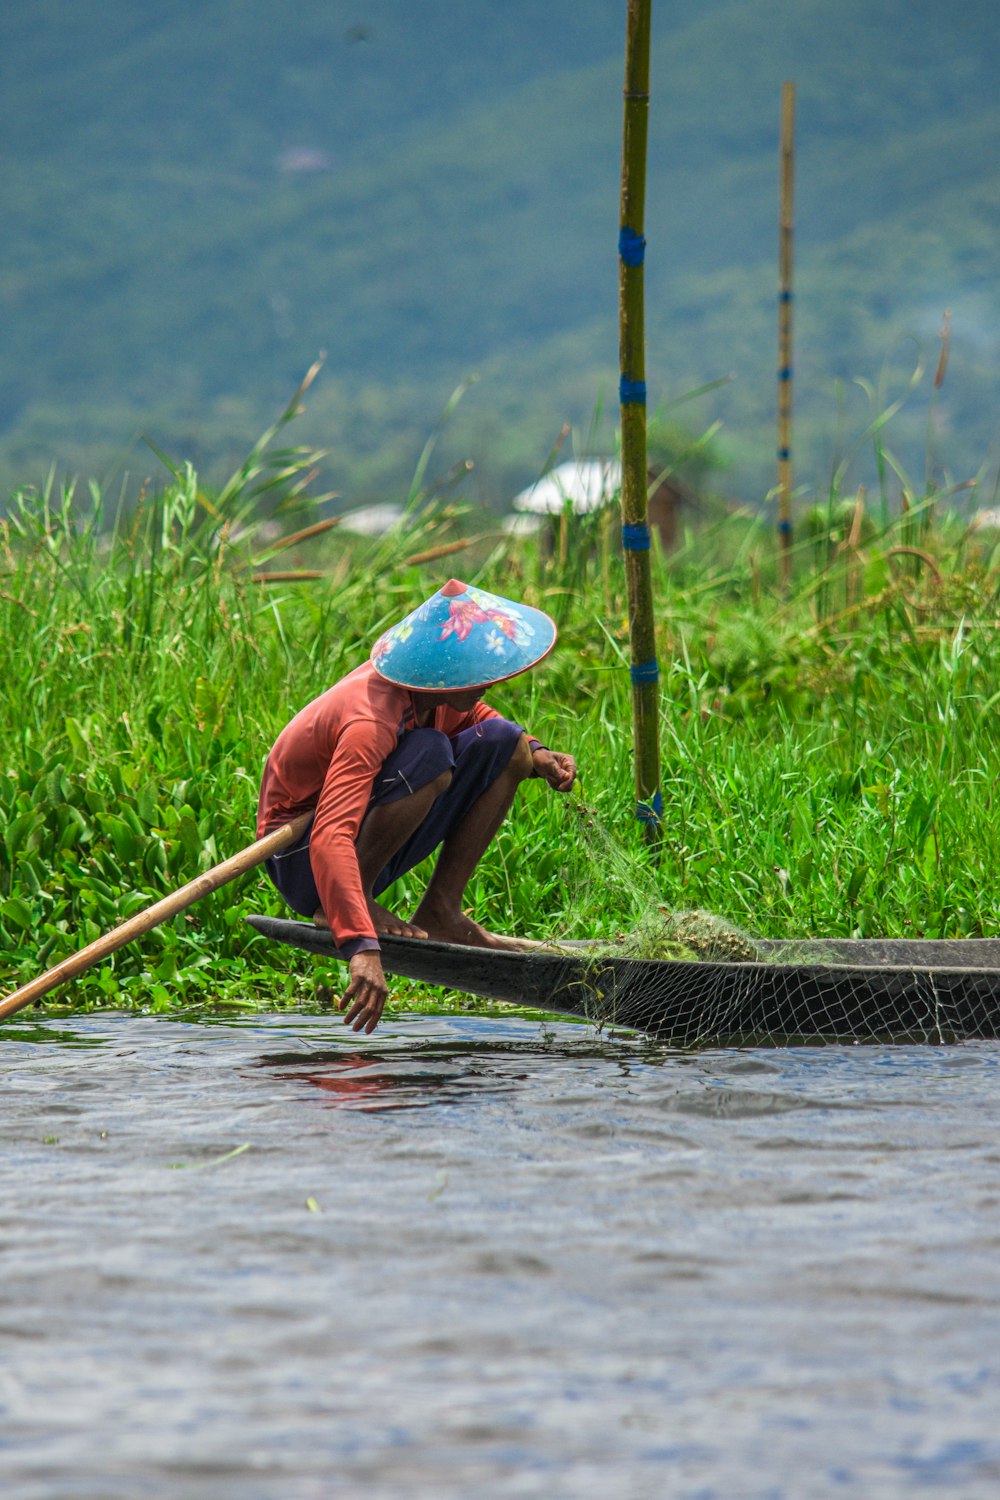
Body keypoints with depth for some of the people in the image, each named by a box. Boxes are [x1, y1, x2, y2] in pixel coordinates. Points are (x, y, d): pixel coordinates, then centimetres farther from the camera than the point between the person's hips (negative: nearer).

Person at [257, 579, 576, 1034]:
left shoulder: (430, 689, -8)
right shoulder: (370, 722, -33)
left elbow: (473, 715, 19)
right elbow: (330, 840, -44)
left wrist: (534, 753, 0)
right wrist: (361, 947, -54)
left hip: (374, 849, 9)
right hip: (302, 862, -9)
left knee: (502, 744, 0)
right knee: (430, 754, -31)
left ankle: (440, 911, 0)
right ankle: (358, 902, -17)